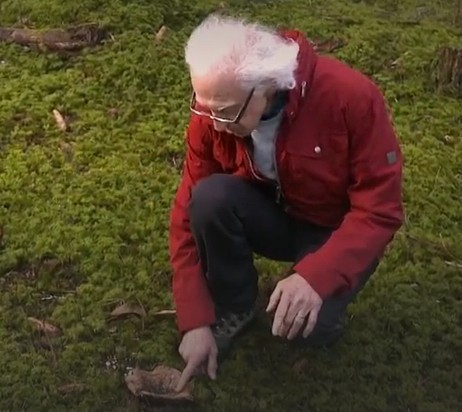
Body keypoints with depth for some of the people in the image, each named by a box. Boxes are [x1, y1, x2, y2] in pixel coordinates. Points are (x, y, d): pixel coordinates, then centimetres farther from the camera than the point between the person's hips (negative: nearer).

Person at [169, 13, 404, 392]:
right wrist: (196, 320, -18)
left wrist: (315, 276, -41)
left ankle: (323, 314, 8)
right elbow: (189, 211, -14)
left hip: (336, 231, -3)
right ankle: (234, 307, -3)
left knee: (308, 325, -29)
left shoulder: (352, 97, -31)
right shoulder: (212, 114, -19)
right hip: (271, 214, 3)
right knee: (210, 197, -28)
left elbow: (379, 211, -27)